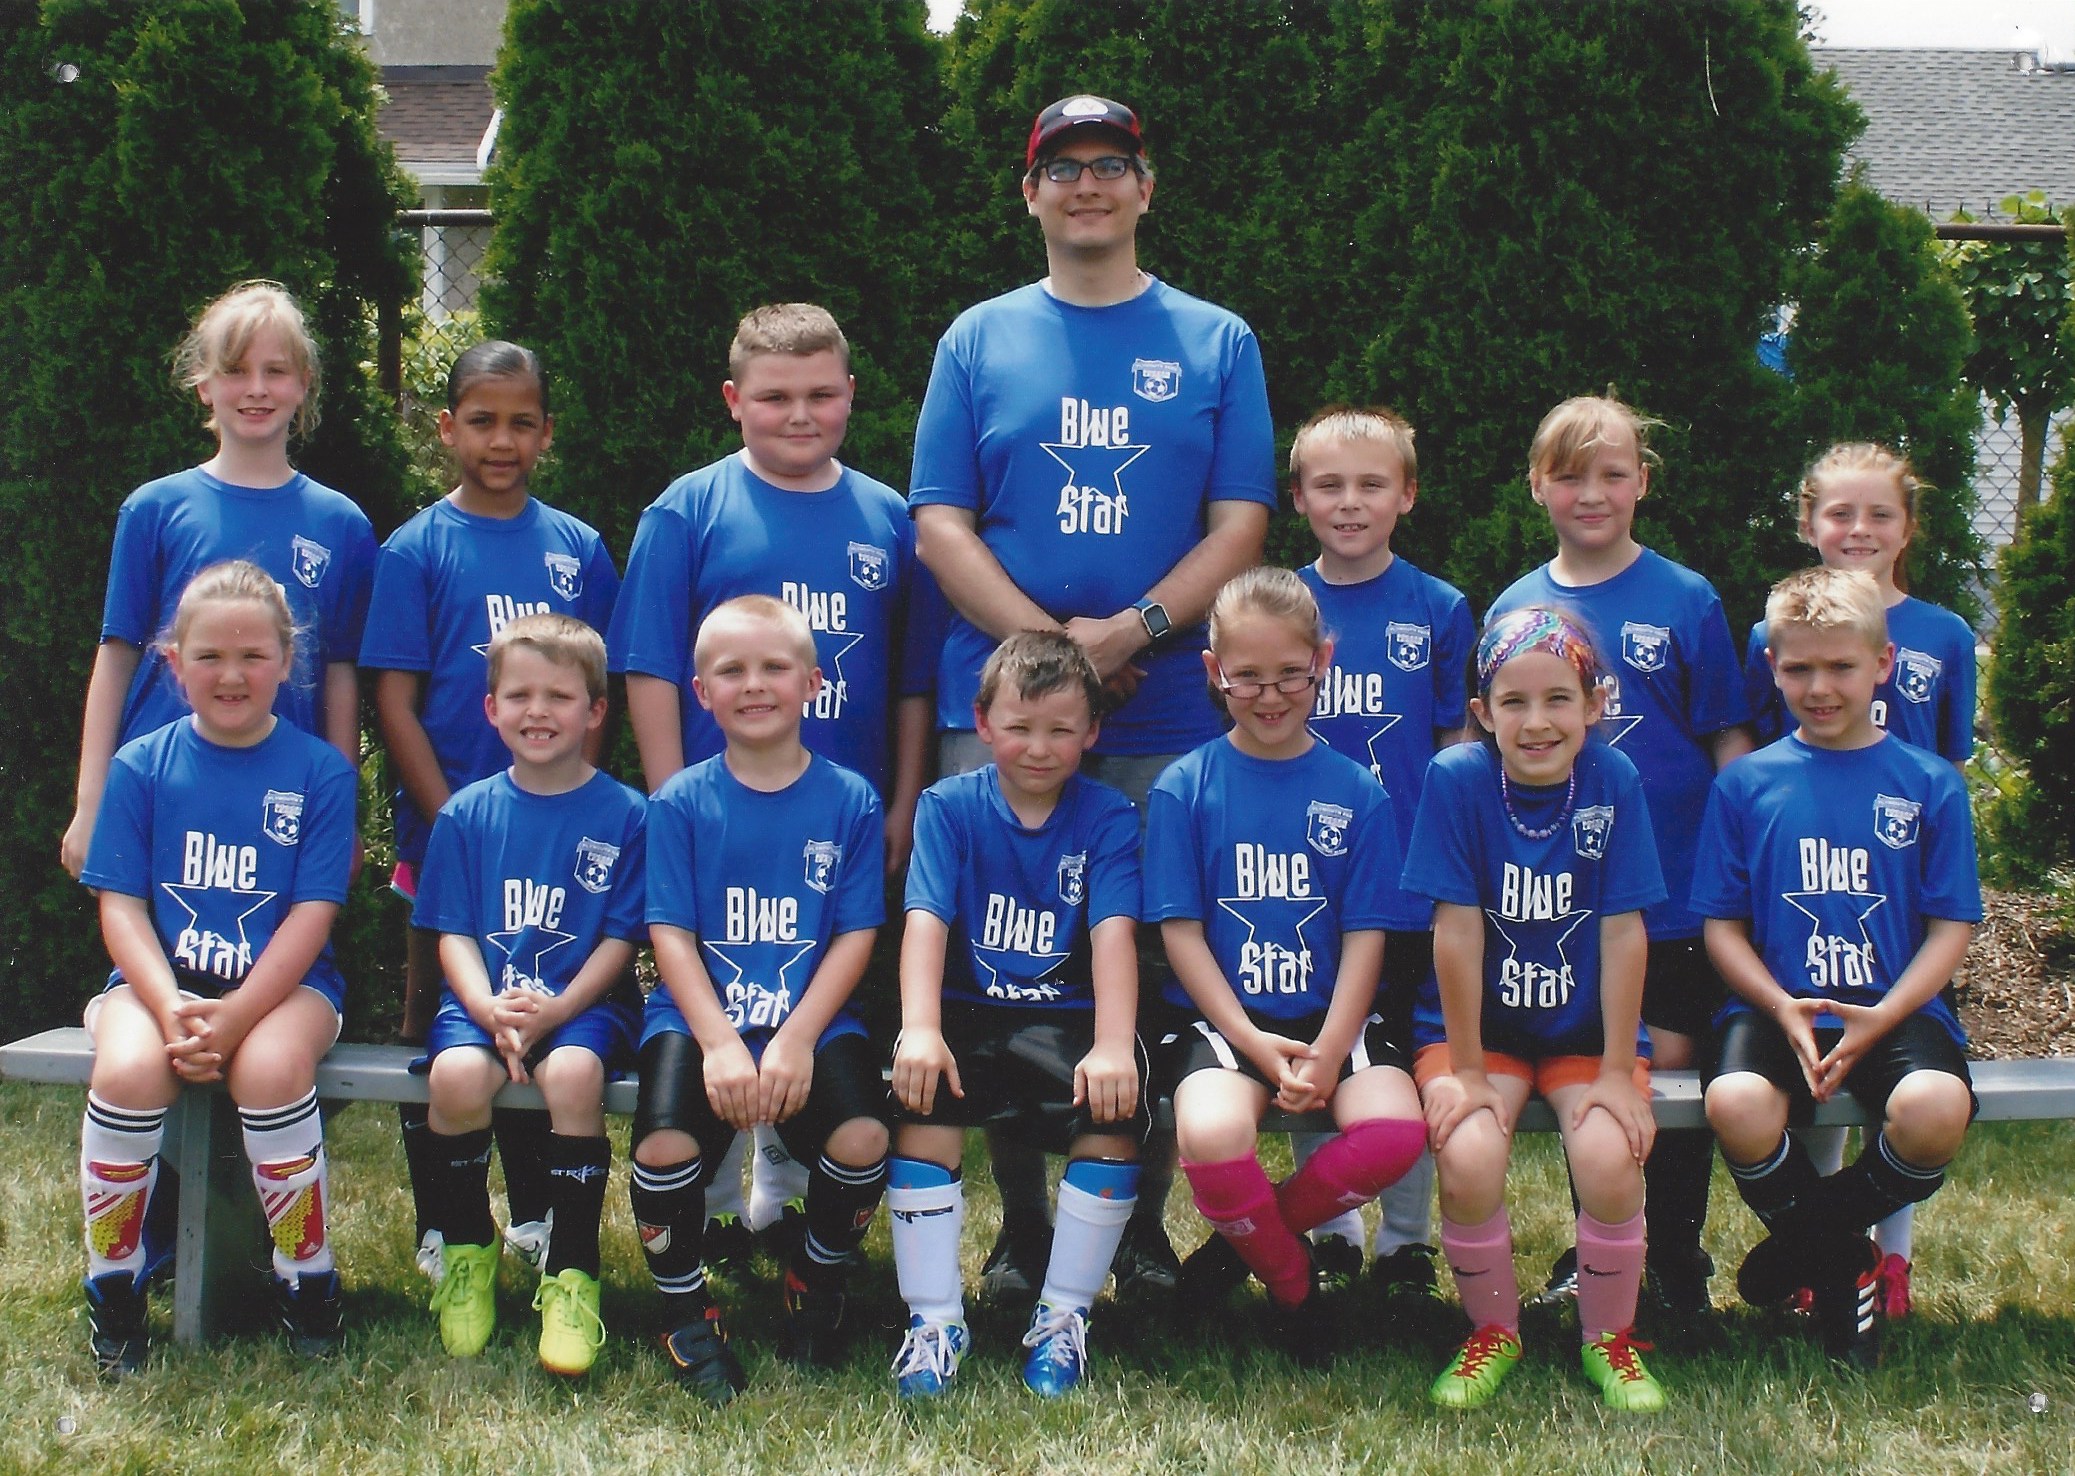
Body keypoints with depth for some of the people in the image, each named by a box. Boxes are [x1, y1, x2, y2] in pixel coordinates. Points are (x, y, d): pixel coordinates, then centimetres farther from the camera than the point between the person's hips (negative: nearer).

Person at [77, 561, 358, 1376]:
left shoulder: (321, 772, 0)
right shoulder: (141, 766, 5)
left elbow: (312, 914, -6)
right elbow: (121, 907, 0)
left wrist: (233, 1017, -20)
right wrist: (171, 1011, -18)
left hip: (282, 980, -1)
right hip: (161, 975, 1)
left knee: (270, 1069, -34)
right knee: (128, 1071, -31)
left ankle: (307, 1285, -11)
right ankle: (113, 1293, -9)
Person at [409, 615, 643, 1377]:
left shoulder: (624, 815, 2)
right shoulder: (467, 814, 8)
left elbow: (620, 938, -2)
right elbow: (453, 933, 5)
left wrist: (554, 1009, -17)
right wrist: (490, 1009, -15)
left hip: (585, 1001, -2)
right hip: (482, 999, 2)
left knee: (573, 1072, -35)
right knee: (456, 1074, -31)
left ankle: (571, 1275, -20)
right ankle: (465, 1250, -5)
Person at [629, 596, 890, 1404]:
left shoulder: (849, 800, 5)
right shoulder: (680, 803, 4)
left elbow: (855, 935, 1)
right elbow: (671, 935, -1)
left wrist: (796, 1039, -13)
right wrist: (721, 1044, -15)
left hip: (813, 1023, 0)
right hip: (701, 1018, 0)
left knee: (862, 1140, -27)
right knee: (664, 1148, -29)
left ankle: (816, 1288, 7)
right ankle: (687, 1315, 1)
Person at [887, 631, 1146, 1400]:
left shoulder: (1108, 818, 1)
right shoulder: (949, 807, 2)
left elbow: (1113, 932, -13)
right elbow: (926, 919, -12)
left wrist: (1113, 1045, -29)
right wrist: (920, 1029, -29)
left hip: (1068, 1019, 0)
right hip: (967, 1014, 0)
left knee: (1116, 1109, -29)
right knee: (921, 1098, -30)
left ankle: (1064, 1315, -11)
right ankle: (934, 1319, -18)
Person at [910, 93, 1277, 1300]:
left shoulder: (1217, 343, 9)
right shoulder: (979, 341, 10)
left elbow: (1240, 524, 2)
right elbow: (941, 523, 3)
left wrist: (1134, 629, -14)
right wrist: (1046, 642, -12)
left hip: (1169, 714, 0)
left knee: (1160, 969, 2)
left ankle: (1145, 1225, 14)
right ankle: (1021, 1226, 13)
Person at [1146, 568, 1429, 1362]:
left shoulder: (1357, 792, 6)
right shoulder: (1185, 788, 2)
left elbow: (1365, 935, 1)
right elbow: (1181, 930, -2)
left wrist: (1328, 1051, -14)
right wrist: (1252, 1042, -14)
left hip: (1332, 1015, 2)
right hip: (1223, 1016, -1)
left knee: (1393, 1131, -29)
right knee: (1210, 1135, -34)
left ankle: (1253, 1229, 2)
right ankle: (1290, 1284, -1)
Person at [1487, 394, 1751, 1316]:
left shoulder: (1686, 601, -2)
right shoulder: (1515, 610, 5)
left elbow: (1729, 740, 0)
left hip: (1674, 885, -2)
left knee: (1673, 1062, 2)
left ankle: (1677, 1260, 16)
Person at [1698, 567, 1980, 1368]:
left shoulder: (1930, 784, 6)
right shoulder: (1746, 784, 8)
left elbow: (1951, 926, 4)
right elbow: (1723, 924, 5)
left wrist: (1884, 1016, -13)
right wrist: (1782, 1009, -13)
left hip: (1895, 1009, 0)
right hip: (1777, 1006, 0)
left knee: (1935, 1109, -34)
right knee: (1737, 1105, -34)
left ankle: (1804, 1238, -1)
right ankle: (1840, 1268, -3)